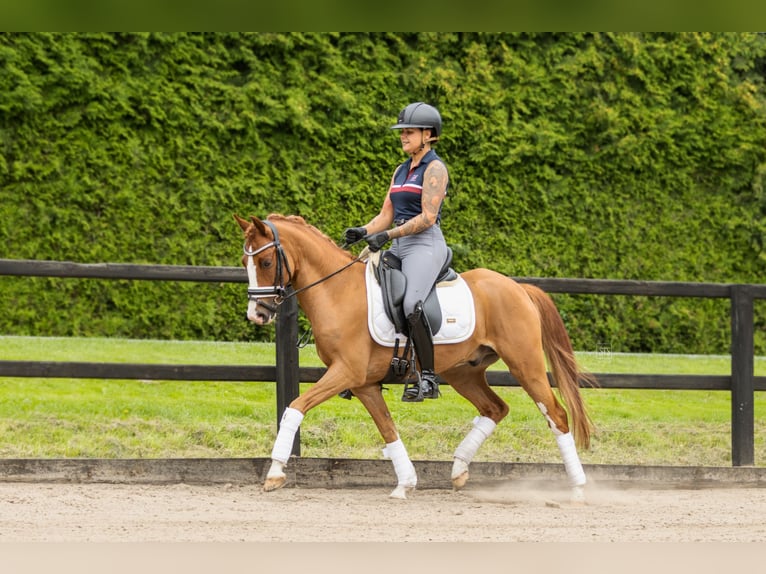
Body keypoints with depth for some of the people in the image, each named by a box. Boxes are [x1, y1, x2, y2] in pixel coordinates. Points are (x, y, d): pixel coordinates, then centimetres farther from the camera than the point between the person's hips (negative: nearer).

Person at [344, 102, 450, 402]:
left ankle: (428, 378, -24)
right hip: (399, 247, 9)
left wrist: (389, 235, -21)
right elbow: (386, 215, 18)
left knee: (411, 304, -28)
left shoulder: (434, 169, -6)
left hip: (425, 245, -9)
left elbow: (427, 217, -14)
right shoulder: (401, 171, 19)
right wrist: (363, 232, -1)